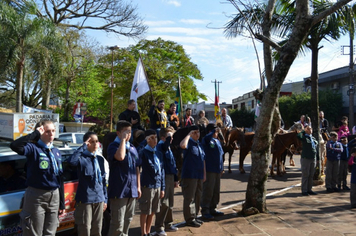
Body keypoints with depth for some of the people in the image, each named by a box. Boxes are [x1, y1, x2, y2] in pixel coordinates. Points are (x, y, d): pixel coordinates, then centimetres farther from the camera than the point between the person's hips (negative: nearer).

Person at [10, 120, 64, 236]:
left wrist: (62, 203, 13)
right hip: (36, 197, -5)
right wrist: (35, 134, -23)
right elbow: (15, 146, -32)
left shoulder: (57, 152, 10)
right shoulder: (34, 148, -8)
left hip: (54, 196, 6)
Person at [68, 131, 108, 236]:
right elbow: (71, 161, -33)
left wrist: (105, 199, 12)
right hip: (85, 199, -5)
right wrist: (83, 146, -25)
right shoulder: (82, 158, -7)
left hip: (99, 199, 6)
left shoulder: (100, 160, 11)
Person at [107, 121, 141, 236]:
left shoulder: (132, 148, 13)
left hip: (132, 190, 7)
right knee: (118, 222, -4)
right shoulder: (113, 146, -7)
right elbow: (120, 157, -30)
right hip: (119, 190, -7)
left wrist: (138, 186, 15)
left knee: (128, 220, 16)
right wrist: (123, 139, -18)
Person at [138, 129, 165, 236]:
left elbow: (161, 170, 12)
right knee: (145, 212, 5)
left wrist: (162, 188, 11)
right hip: (147, 186, -6)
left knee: (152, 212, 14)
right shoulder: (143, 152, -9)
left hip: (157, 186, 6)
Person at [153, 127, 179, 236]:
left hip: (171, 177, 9)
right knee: (163, 203, -5)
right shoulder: (160, 145, -11)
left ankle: (168, 224, 28)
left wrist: (176, 179, 20)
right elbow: (165, 143, -39)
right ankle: (159, 227, 6)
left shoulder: (169, 148, 15)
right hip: (164, 177, -9)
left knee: (170, 203, 16)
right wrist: (168, 136, -23)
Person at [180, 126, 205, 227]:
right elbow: (182, 145, -35)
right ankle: (189, 219, 6)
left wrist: (204, 173, 20)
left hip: (199, 175, 9)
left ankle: (194, 216, 27)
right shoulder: (189, 143, -8)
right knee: (189, 198, -3)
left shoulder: (199, 144, 16)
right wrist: (189, 135, -22)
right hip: (189, 175, -8)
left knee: (197, 197, 15)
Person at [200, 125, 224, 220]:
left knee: (216, 191, 14)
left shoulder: (217, 141, 17)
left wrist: (222, 168, 20)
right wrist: (214, 131, -31)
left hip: (217, 170, 8)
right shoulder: (207, 140, -8)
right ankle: (205, 211, 5)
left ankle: (212, 209, 26)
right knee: (208, 191, -4)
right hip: (209, 170, -8)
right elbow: (207, 138, -35)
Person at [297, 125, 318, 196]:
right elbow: (298, 136, -28)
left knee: (311, 175, 12)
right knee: (305, 175, -1)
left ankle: (309, 189, 22)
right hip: (305, 158, -6)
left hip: (313, 159, 6)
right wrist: (303, 131, -12)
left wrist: (318, 158, 14)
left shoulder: (314, 138, 14)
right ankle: (304, 191, 6)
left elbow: (317, 149, 18)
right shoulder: (304, 137, -5)